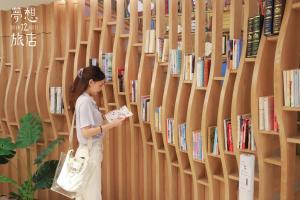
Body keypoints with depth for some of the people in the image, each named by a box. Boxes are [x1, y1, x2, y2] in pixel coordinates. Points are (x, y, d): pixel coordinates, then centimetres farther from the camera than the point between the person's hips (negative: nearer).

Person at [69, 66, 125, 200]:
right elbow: (86, 132, -23)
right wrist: (111, 125, -24)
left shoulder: (87, 99, 9)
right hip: (91, 151, -9)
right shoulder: (85, 101, -18)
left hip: (91, 149, 9)